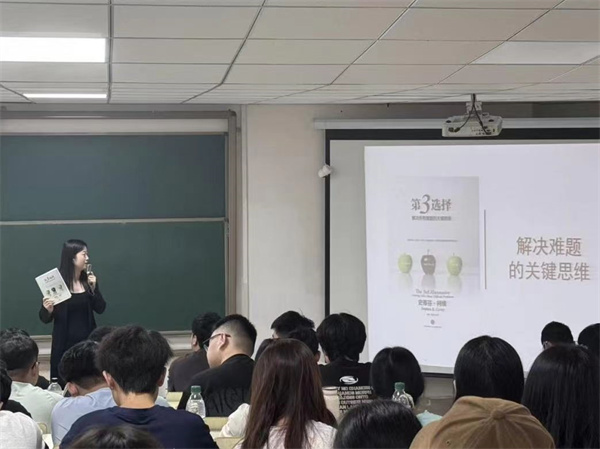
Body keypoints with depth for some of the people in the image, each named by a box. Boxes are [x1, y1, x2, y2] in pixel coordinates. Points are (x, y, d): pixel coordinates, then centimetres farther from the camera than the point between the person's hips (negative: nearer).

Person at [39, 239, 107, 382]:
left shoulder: (88, 280, 5)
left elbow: (100, 309, 3)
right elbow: (45, 319, -4)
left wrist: (94, 288, -9)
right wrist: (48, 310, -25)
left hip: (87, 339, 4)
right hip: (65, 342, -4)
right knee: (65, 384, 0)